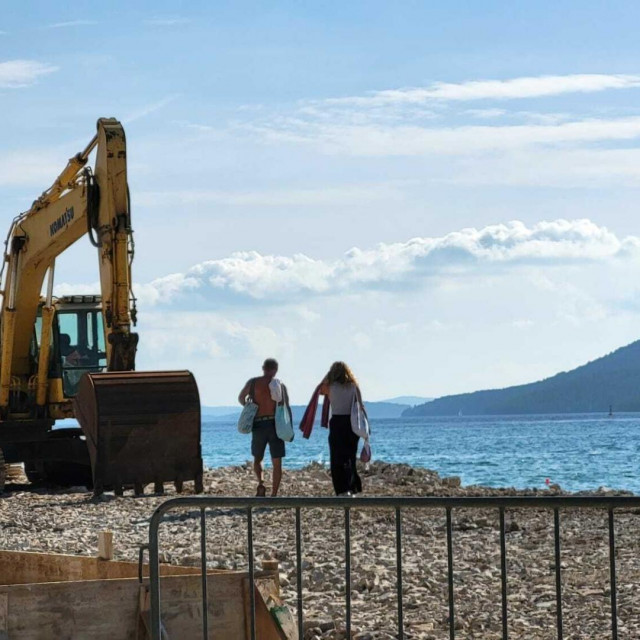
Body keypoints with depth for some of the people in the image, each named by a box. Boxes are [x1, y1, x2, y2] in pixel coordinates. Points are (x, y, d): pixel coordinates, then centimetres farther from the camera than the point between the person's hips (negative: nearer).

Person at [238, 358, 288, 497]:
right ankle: (274, 495, 0)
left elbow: (241, 398, 16)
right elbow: (286, 408, 0)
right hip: (275, 424, 0)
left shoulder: (253, 382, 2)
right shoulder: (280, 385, 2)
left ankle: (261, 483, -9)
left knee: (257, 458, 17)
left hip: (259, 424, 0)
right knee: (277, 463, 6)